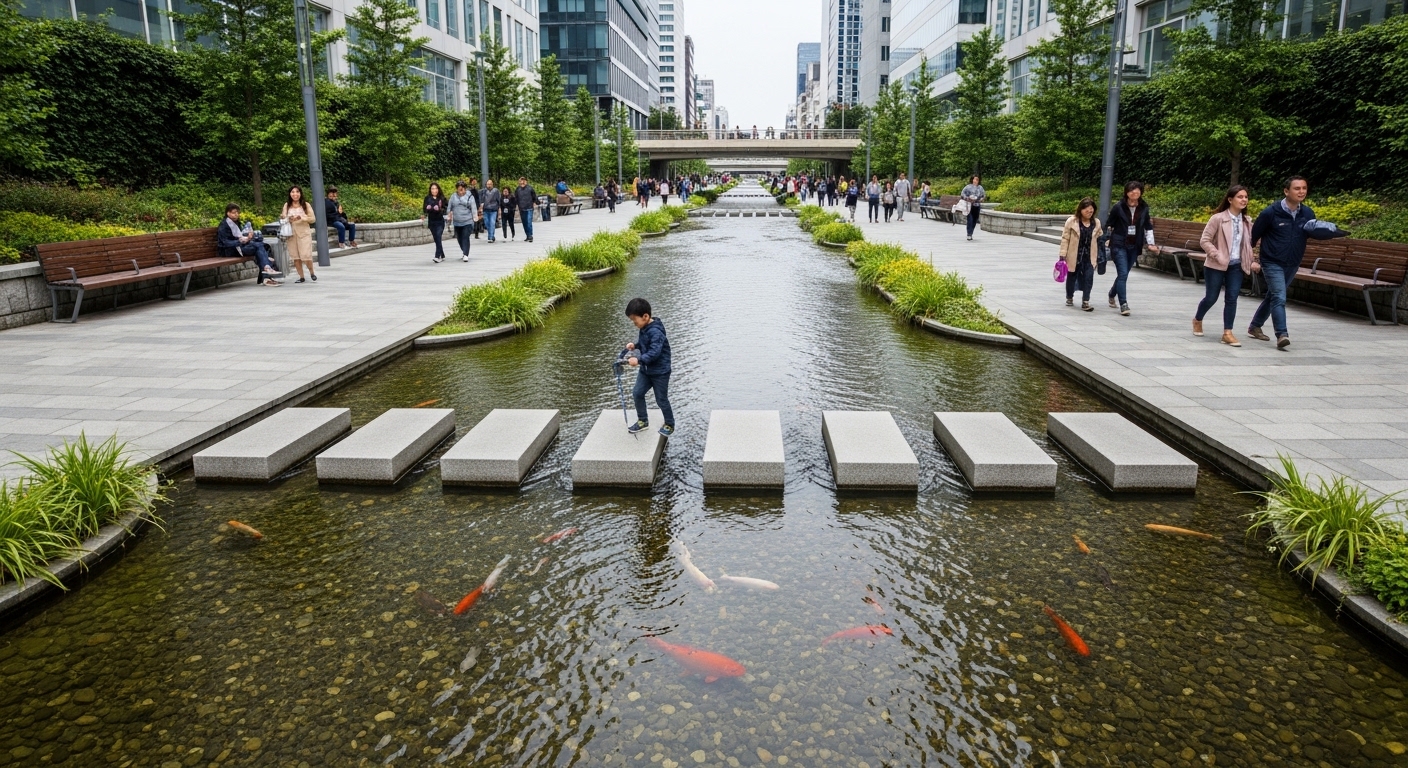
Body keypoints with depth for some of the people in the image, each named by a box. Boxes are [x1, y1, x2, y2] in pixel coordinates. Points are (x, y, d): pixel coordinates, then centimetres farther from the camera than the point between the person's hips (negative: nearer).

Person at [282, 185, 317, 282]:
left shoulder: (306, 205, 1)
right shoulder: (287, 205, 7)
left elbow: (312, 219, -1)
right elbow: (284, 217, 11)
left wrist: (301, 218, -16)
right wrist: (282, 217, -12)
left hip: (304, 233, -3)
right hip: (291, 233, 3)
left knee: (306, 255, -9)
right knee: (295, 256, 3)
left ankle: (312, 273, 14)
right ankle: (301, 277, 11)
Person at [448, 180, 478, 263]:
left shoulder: (470, 196, -1)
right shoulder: (453, 196, 7)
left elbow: (473, 207, -4)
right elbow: (450, 207, 12)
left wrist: (475, 216, -13)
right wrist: (450, 215, 9)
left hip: (467, 221, -4)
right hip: (457, 222, 4)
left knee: (465, 238, -10)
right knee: (459, 238, 12)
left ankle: (465, 255, -11)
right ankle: (463, 251, 33)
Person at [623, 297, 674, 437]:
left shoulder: (655, 332, -27)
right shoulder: (644, 328, 2)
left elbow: (654, 352, -35)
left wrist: (638, 360, -41)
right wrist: (635, 345, -1)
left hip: (660, 372, -9)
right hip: (646, 369, 9)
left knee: (661, 400, 5)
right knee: (637, 393, 6)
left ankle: (669, 424, 25)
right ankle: (643, 420, 22)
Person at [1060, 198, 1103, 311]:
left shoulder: (1096, 223, 3)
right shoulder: (1072, 221, -8)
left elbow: (1099, 238, 14)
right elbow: (1065, 238, -7)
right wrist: (1063, 254, -11)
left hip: (1089, 257, 2)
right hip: (1074, 256, -2)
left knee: (1088, 278, -10)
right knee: (1071, 278, 13)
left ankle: (1085, 302, -4)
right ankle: (1069, 298, 35)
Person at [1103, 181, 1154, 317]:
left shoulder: (1144, 209, 4)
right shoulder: (1119, 208, -6)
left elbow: (1148, 227, 12)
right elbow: (1108, 225, 1)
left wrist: (1150, 243, 5)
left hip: (1134, 247, 4)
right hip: (1119, 245, -4)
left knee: (1124, 274, 13)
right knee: (1123, 274, -12)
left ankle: (1112, 293, 39)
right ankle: (1123, 304, -9)